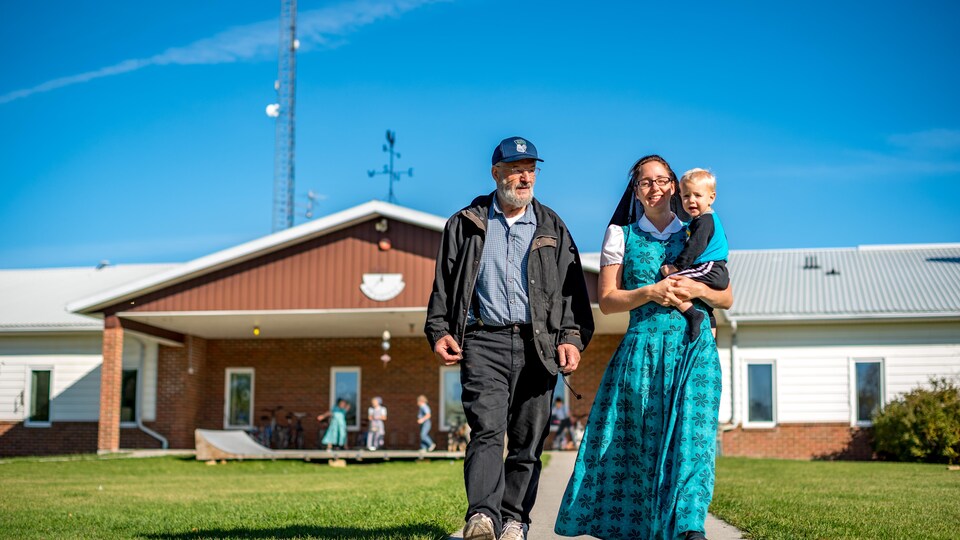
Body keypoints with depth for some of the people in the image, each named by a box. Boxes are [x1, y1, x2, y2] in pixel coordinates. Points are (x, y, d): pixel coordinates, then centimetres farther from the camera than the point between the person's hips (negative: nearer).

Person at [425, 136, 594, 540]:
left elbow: (573, 289, 13)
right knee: (486, 428, -17)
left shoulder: (552, 227, 16)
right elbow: (443, 285, 13)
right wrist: (439, 332, -1)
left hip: (538, 345, 2)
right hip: (484, 341, -2)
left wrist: (573, 338, 0)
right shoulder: (466, 224, 13)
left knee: (528, 439, 2)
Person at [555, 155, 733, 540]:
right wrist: (650, 293, -11)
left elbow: (727, 298, 13)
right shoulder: (622, 235, 11)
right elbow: (607, 301, 4)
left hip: (696, 348, 1)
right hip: (643, 348, 0)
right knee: (643, 439, -3)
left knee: (691, 433, -13)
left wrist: (697, 290, -7)